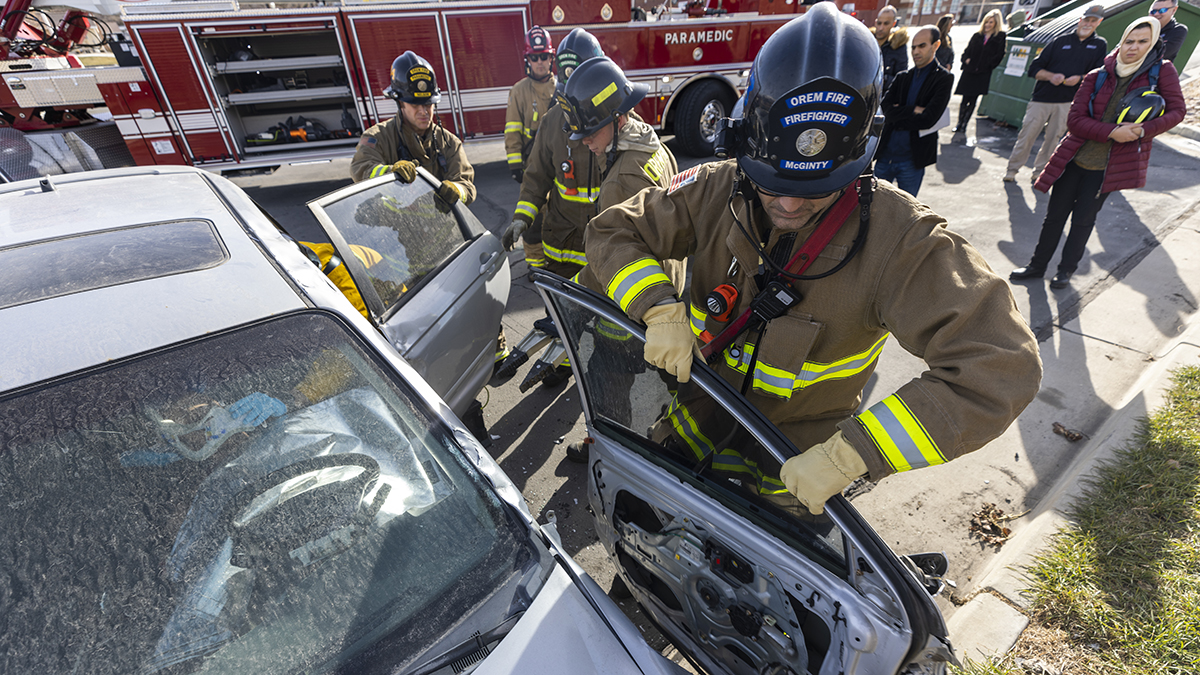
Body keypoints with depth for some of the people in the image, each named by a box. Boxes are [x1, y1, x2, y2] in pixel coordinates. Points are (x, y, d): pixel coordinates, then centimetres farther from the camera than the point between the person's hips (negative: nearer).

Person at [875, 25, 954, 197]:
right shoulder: (903, 76, 12)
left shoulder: (944, 78, -2)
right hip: (886, 152, 4)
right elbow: (886, 106, -3)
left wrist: (897, 114, -6)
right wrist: (913, 110, -14)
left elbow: (928, 119, -14)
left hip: (912, 158, -4)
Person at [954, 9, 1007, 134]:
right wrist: (966, 60, -2)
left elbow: (999, 55, -2)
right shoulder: (977, 36, 13)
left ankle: (963, 125, -2)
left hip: (983, 74, -3)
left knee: (973, 100, -5)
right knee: (965, 99, 2)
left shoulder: (1000, 37, 3)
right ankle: (960, 123, 9)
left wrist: (987, 65, -11)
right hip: (969, 72, 3)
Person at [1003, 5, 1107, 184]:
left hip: (1068, 103, 1)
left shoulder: (1100, 45, 12)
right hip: (1042, 98, -1)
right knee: (1027, 134, -5)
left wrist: (1080, 78, -13)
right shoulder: (1060, 41, 10)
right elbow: (1034, 68, 6)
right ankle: (1012, 168, 4)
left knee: (1054, 139, 2)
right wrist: (1050, 76, -13)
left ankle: (1039, 170, 13)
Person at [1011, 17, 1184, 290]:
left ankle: (1066, 270, 19)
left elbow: (1177, 111, -3)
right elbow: (1074, 120, -8)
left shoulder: (1162, 71, -2)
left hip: (1107, 165, -1)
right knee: (1055, 214, 6)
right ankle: (1037, 265, 19)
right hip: (1075, 158, 1)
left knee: (1083, 219, 5)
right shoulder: (1097, 76, -1)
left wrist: (1143, 131, -20)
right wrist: (1112, 132, -20)